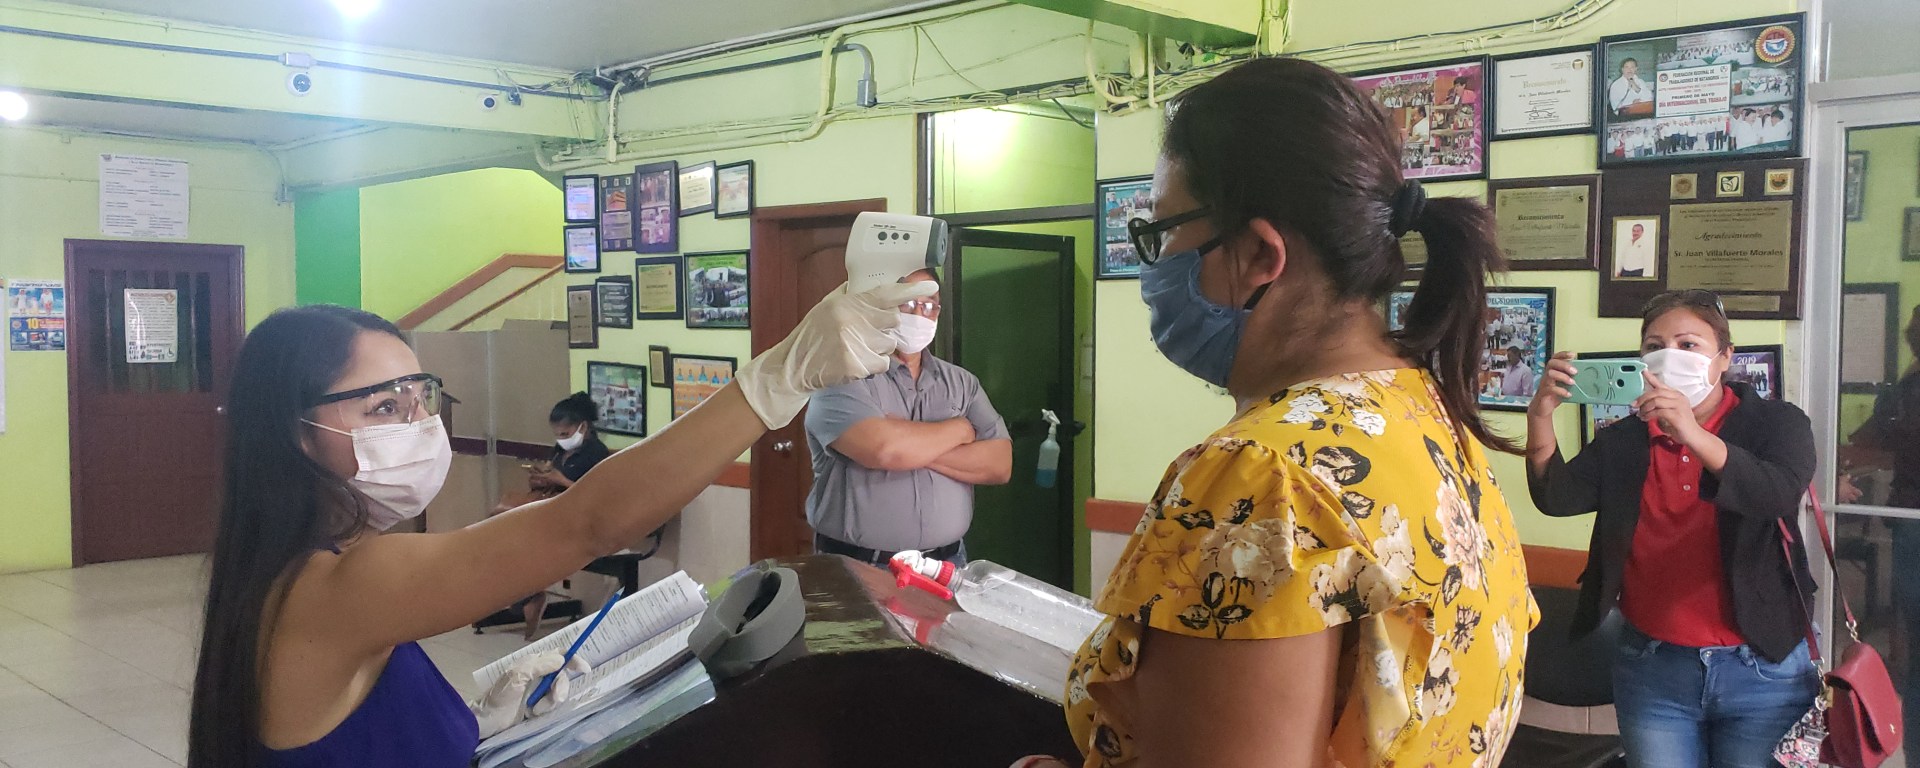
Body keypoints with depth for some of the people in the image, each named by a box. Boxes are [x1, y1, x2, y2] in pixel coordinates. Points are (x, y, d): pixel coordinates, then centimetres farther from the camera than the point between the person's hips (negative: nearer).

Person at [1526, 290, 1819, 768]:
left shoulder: (1776, 424, -2)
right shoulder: (1624, 441, 6)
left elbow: (1780, 495, -22)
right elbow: (1557, 497, -7)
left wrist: (1695, 436, -38)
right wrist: (1542, 415, -23)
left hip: (1761, 670, -2)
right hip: (1652, 672, 2)